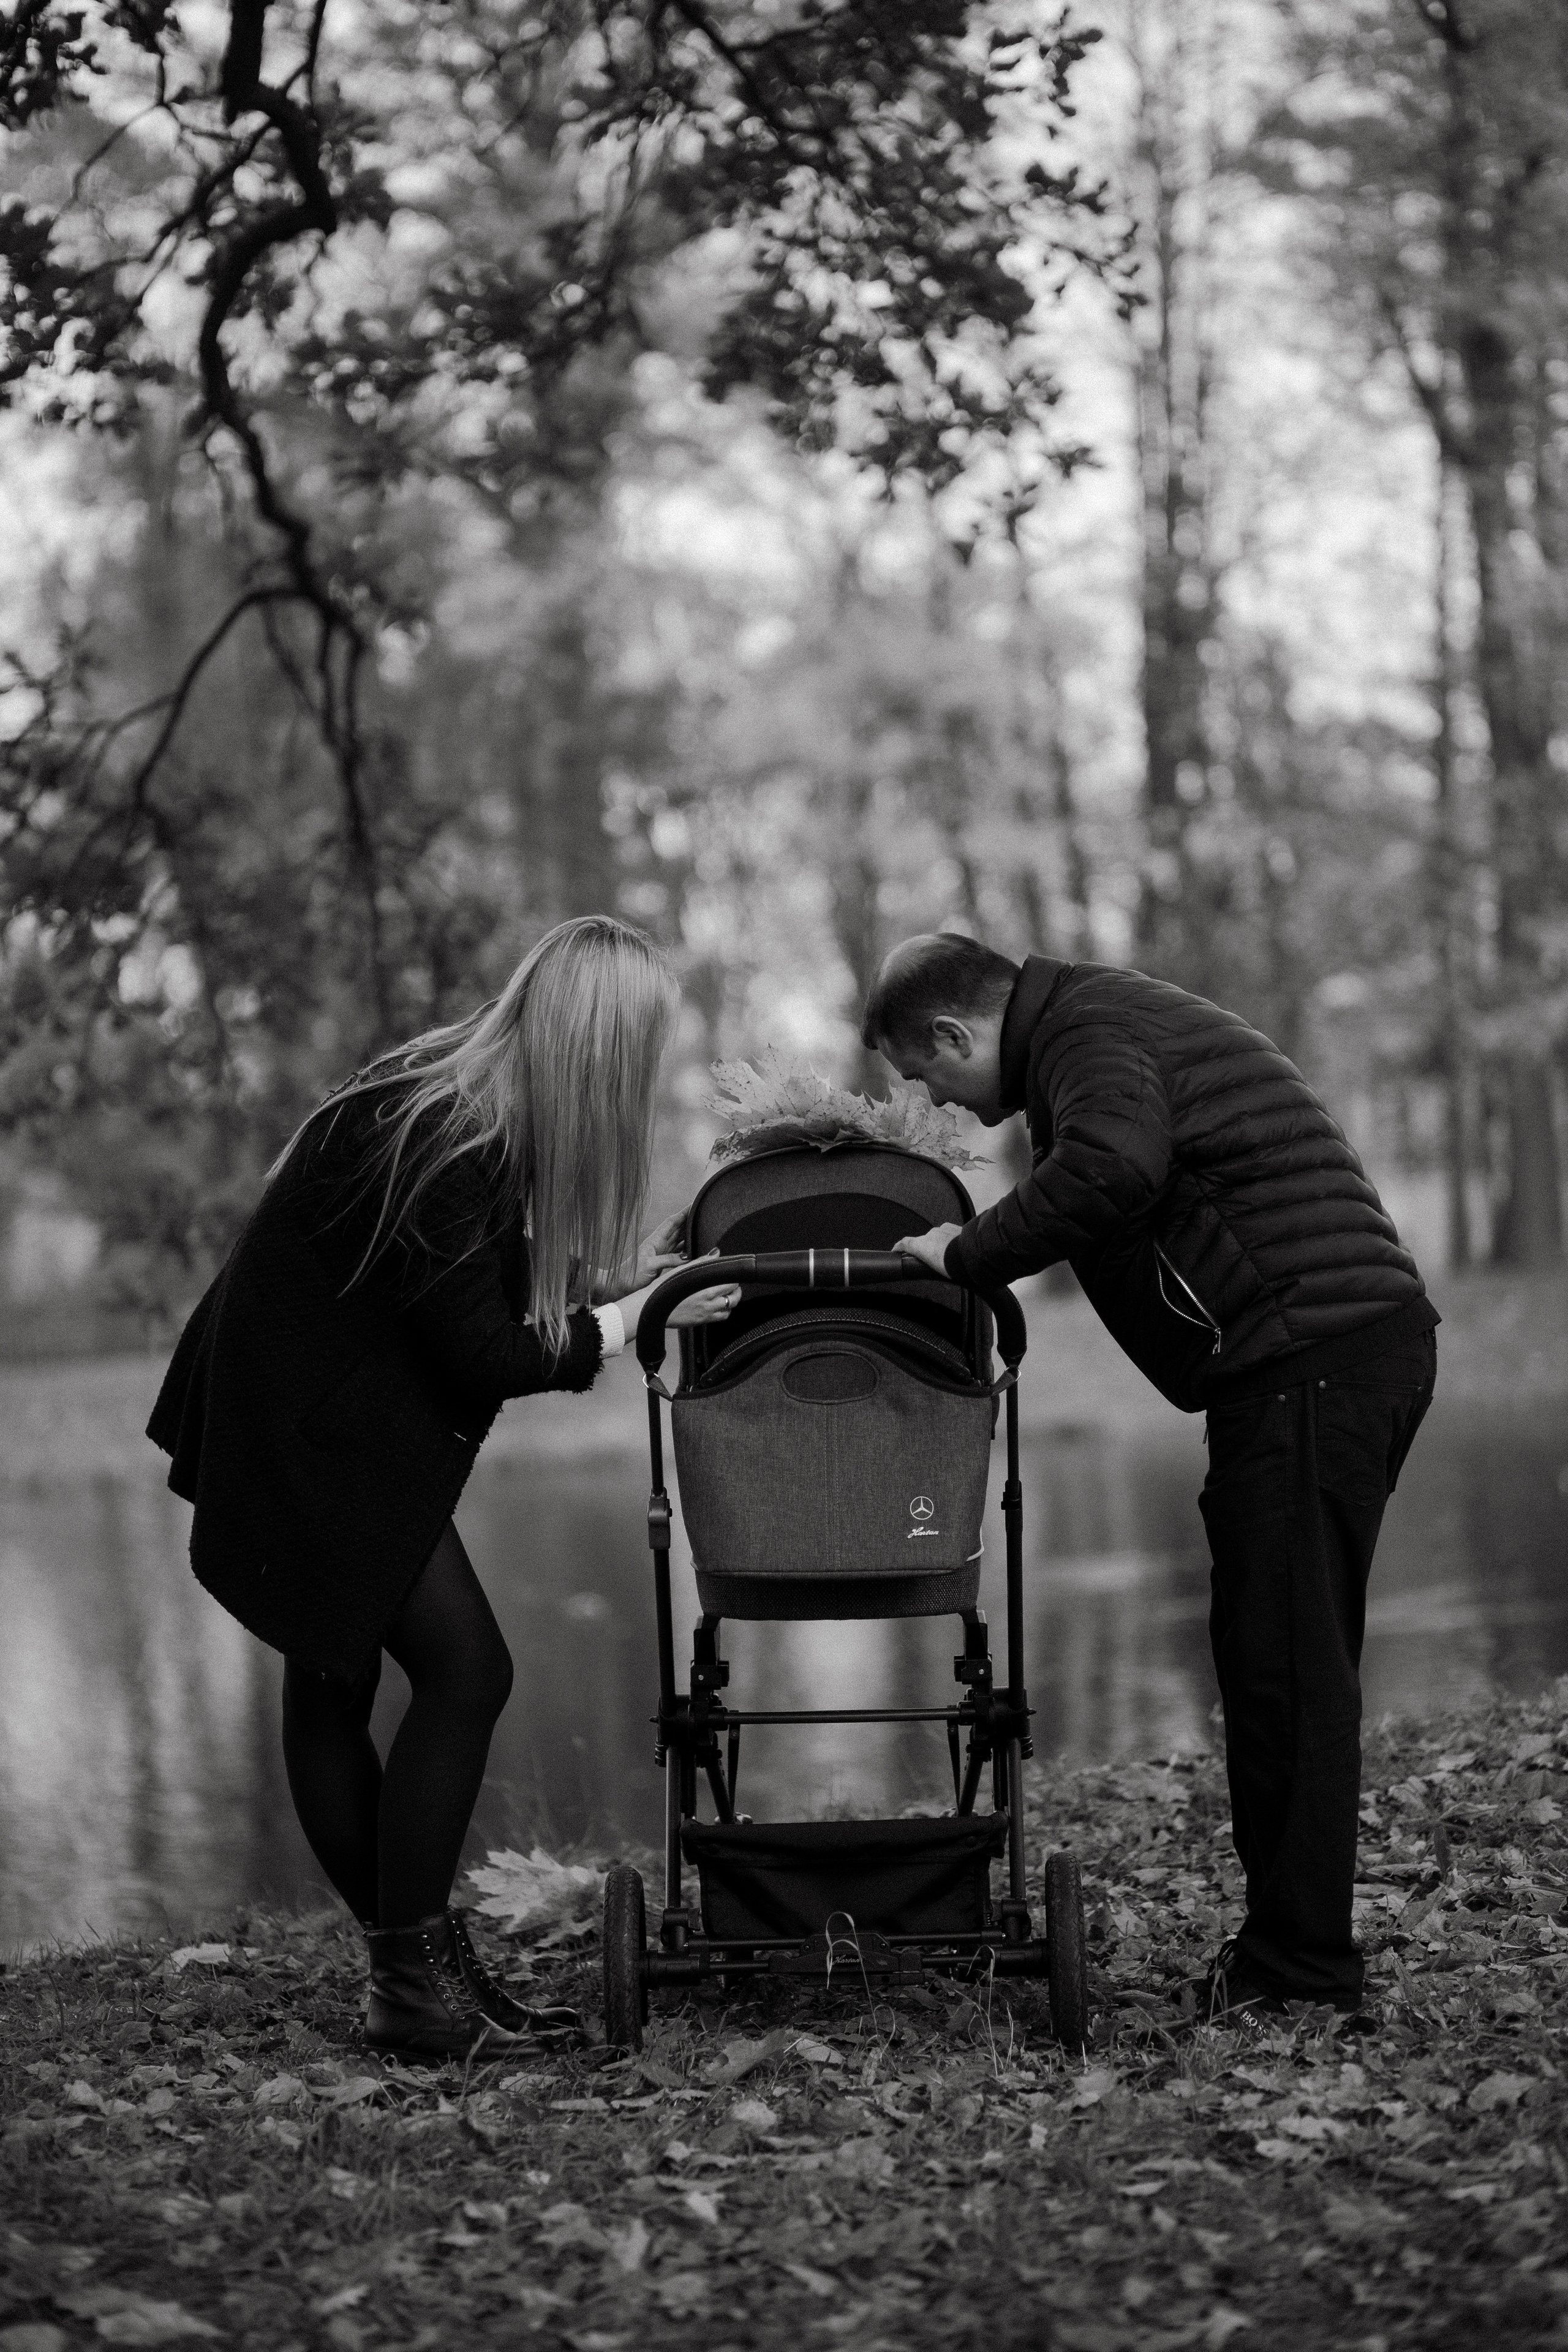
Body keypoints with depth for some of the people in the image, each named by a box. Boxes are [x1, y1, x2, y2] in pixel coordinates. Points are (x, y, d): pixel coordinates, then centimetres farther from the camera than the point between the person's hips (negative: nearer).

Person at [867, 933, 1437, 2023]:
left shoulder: (1087, 1034, -8)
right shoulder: (1117, 1010, 25)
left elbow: (1114, 1166, -28)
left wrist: (970, 1254, -17)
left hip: (1309, 1351, -11)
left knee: (1283, 1660, -7)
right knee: (1291, 1657, 13)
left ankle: (1298, 1961, -3)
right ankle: (1295, 1939, 17)